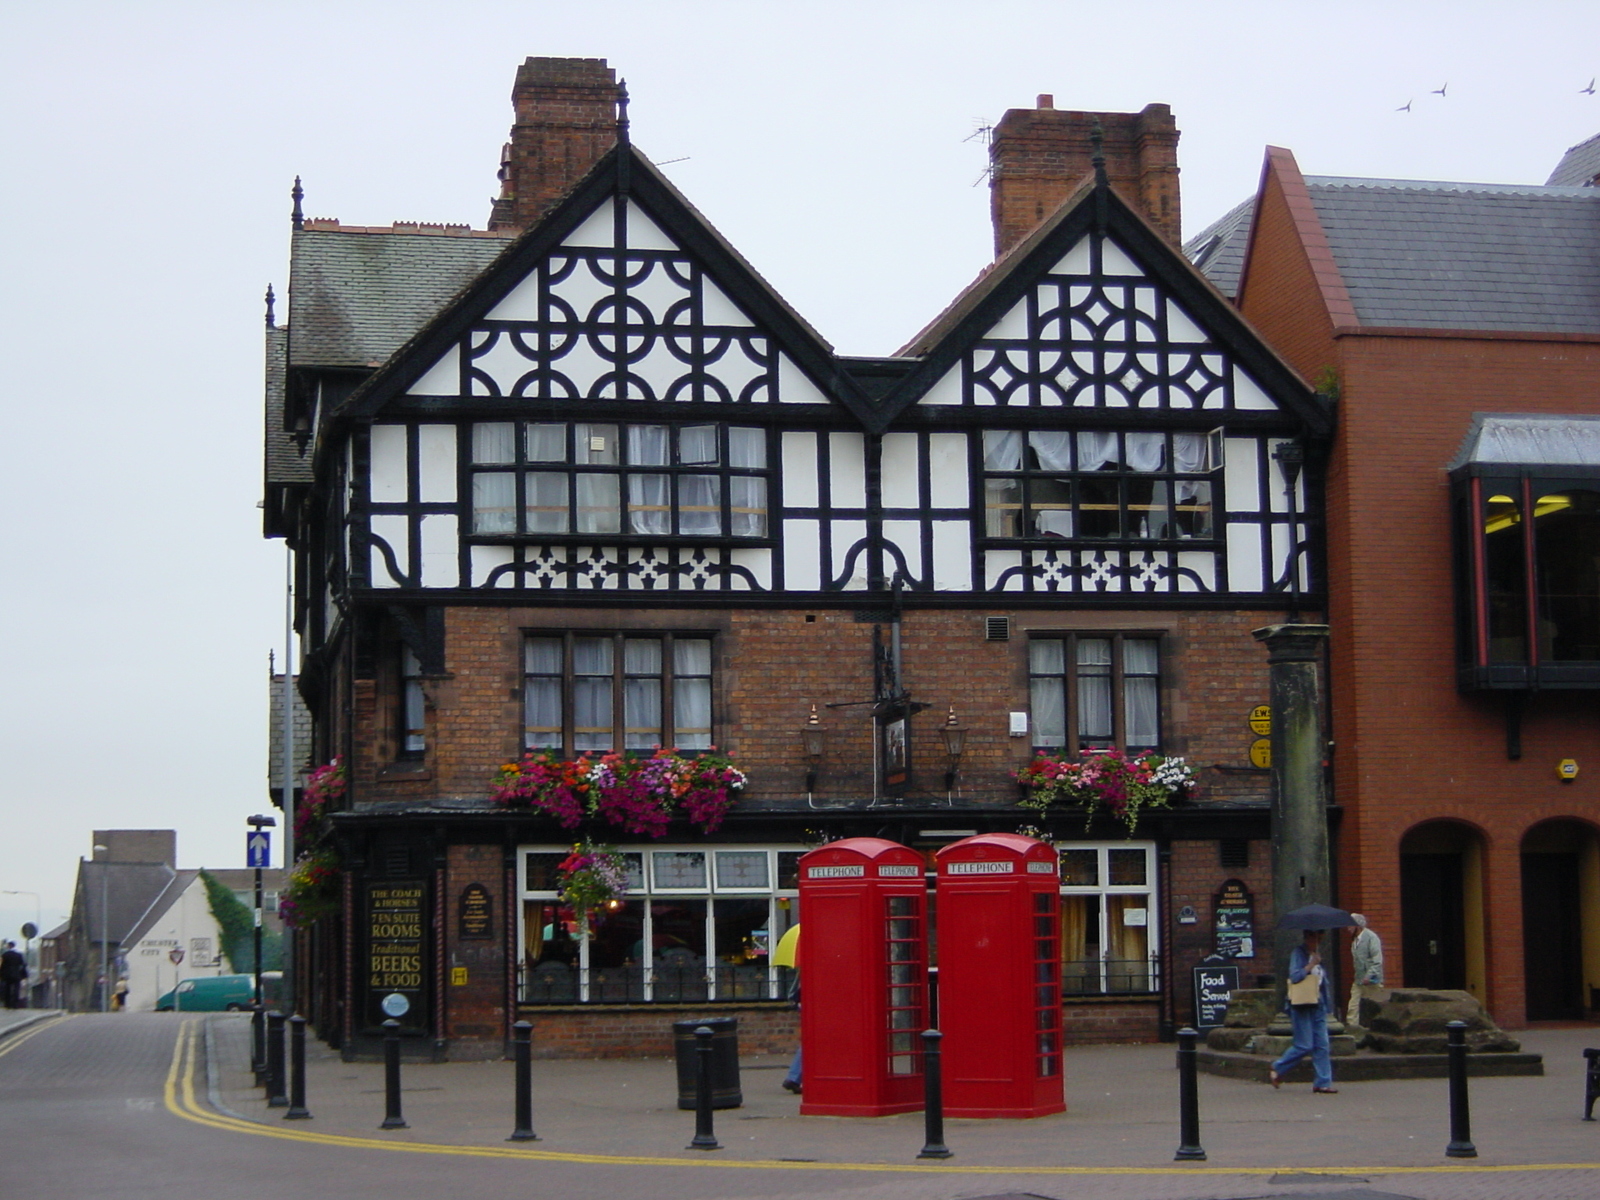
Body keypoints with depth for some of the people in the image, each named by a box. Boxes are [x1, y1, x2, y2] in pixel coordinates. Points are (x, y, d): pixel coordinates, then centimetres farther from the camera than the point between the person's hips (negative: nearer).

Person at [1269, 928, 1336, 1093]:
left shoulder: (1317, 954, 16)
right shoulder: (1298, 953, -9)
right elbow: (1295, 976, -22)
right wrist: (1311, 965, -18)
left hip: (1317, 1004, 8)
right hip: (1301, 1004, -8)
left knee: (1321, 1045, 1)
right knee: (1304, 1045, -7)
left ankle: (1322, 1082, 3)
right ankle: (1277, 1070, 11)